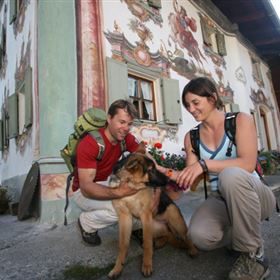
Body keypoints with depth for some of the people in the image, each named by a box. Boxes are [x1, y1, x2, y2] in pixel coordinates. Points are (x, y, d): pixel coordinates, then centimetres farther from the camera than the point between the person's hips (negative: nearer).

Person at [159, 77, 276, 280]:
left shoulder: (240, 120, -6)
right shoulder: (191, 137, 4)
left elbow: (248, 164, -21)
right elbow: (192, 182, 2)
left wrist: (205, 164, -30)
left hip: (255, 195, -3)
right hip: (220, 199, 3)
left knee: (231, 175, -38)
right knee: (200, 235, -29)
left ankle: (254, 254, -14)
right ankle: (238, 235, 9)